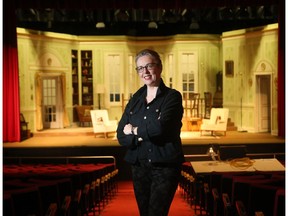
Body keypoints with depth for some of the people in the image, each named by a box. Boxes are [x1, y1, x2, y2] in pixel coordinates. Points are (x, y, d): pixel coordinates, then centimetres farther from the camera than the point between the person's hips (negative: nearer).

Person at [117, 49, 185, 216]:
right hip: (139, 166, 5)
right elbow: (121, 135, 2)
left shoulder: (173, 96, -5)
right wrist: (141, 136, -16)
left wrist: (135, 130, -7)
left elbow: (160, 127, -22)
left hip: (165, 166, -5)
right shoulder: (135, 99, 10)